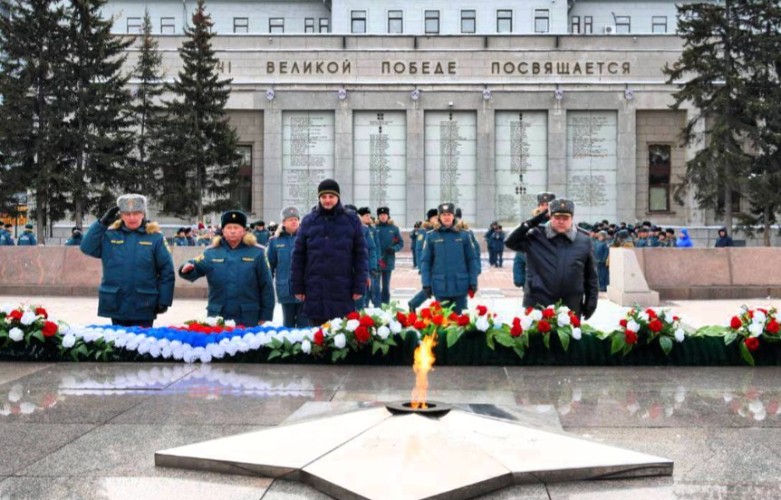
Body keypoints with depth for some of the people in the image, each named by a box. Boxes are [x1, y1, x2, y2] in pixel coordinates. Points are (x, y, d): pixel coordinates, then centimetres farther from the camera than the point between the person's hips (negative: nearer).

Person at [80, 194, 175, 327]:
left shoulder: (155, 237, -3)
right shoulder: (110, 235, 4)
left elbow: (167, 271, -3)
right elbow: (87, 248, -6)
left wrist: (164, 301, -6)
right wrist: (102, 224, -12)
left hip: (143, 306, -2)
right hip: (116, 304, 3)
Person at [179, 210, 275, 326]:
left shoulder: (256, 253, 2)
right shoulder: (211, 253, 8)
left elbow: (266, 286, 1)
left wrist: (265, 316, -2)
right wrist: (188, 268, -29)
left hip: (248, 318, -1)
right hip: (218, 317, 2)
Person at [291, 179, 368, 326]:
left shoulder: (351, 220, 3)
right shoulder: (308, 221, 6)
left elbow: (361, 255, 2)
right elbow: (298, 256, 7)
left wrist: (359, 286, -4)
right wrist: (297, 286, 2)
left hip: (343, 292, -1)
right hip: (315, 291, 1)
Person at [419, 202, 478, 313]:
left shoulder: (463, 235, 2)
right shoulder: (431, 236, 0)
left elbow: (471, 260, 4)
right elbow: (425, 261, 0)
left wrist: (473, 282, 0)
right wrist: (426, 283, -6)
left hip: (460, 286, 0)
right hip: (440, 287, 0)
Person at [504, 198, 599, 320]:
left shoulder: (583, 242, 4)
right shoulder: (537, 237, 2)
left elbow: (591, 276, 9)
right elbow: (510, 242, -4)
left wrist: (591, 302, 5)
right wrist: (531, 223, -10)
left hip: (570, 309, 2)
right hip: (537, 306, -1)